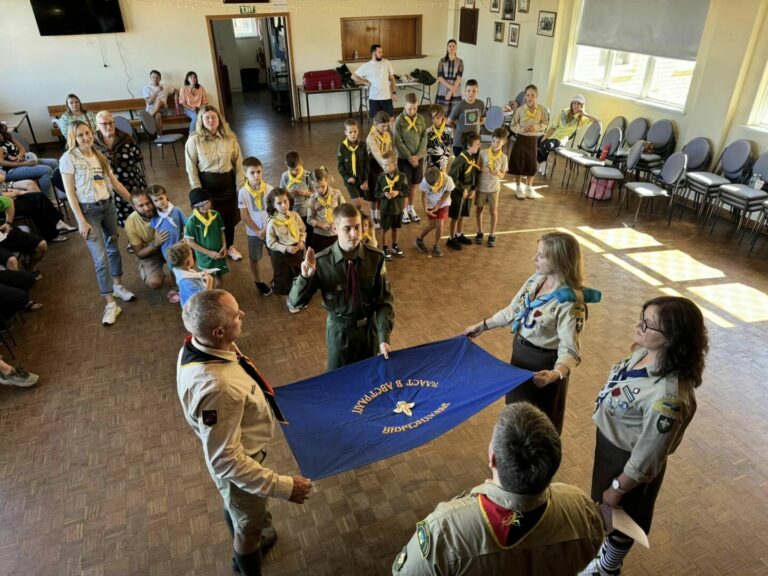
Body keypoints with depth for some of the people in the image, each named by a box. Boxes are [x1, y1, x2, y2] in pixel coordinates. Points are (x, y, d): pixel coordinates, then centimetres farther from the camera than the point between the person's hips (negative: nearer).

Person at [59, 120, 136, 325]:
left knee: (113, 248, 17)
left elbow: (115, 183, 14)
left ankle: (118, 286, 37)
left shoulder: (99, 155, 8)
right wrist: (81, 221, -16)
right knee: (101, 258, -8)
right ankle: (110, 304, -1)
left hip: (108, 206, 6)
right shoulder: (69, 158, -9)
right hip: (87, 210, -5)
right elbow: (69, 193, -11)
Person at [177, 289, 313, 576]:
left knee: (236, 509, 36)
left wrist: (264, 402, 17)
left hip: (238, 449, 8)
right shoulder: (217, 389, -45)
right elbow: (226, 461, -35)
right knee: (248, 525, 23)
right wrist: (283, 486, -30)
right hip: (238, 464, -8)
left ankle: (245, 548, 66)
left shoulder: (197, 345, -18)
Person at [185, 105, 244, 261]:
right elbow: (191, 168, -8)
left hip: (227, 181, 2)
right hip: (207, 183, -2)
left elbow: (238, 163, 1)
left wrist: (240, 185, -2)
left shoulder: (229, 137, -5)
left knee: (230, 215, 15)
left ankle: (230, 247, 38)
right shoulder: (194, 140, -12)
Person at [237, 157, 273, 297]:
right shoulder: (243, 192, -13)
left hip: (271, 229, 0)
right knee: (254, 258, 16)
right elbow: (244, 216, -11)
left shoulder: (269, 189, -11)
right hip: (253, 232, 0)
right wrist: (258, 231, -15)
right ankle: (258, 282, 38)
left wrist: (267, 229, -15)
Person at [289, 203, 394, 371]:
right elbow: (296, 302, -16)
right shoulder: (321, 262, -22)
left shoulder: (376, 257, -19)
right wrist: (305, 277, -35)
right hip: (339, 330, -1)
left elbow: (384, 299, -11)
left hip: (369, 328, 1)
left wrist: (384, 337, -19)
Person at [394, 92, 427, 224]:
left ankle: (411, 208, 29)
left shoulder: (421, 119, 1)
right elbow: (398, 142, -12)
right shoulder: (399, 120, -10)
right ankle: (404, 210, 17)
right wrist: (410, 157, -16)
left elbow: (424, 138, 0)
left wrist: (418, 155, -11)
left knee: (415, 183, 13)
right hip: (404, 158, -4)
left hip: (418, 157, 4)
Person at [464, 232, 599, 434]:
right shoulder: (536, 280, -6)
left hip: (544, 363, -8)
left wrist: (555, 374, -50)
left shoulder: (571, 302, -29)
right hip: (519, 351, 8)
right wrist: (482, 326, 11)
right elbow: (513, 311, 8)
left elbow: (570, 351, -31)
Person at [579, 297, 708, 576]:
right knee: (605, 515, 32)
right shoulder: (646, 352, -15)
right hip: (609, 442, 8)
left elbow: (647, 459, -27)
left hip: (626, 461, -8)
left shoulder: (667, 397, -40)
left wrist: (617, 490, -12)